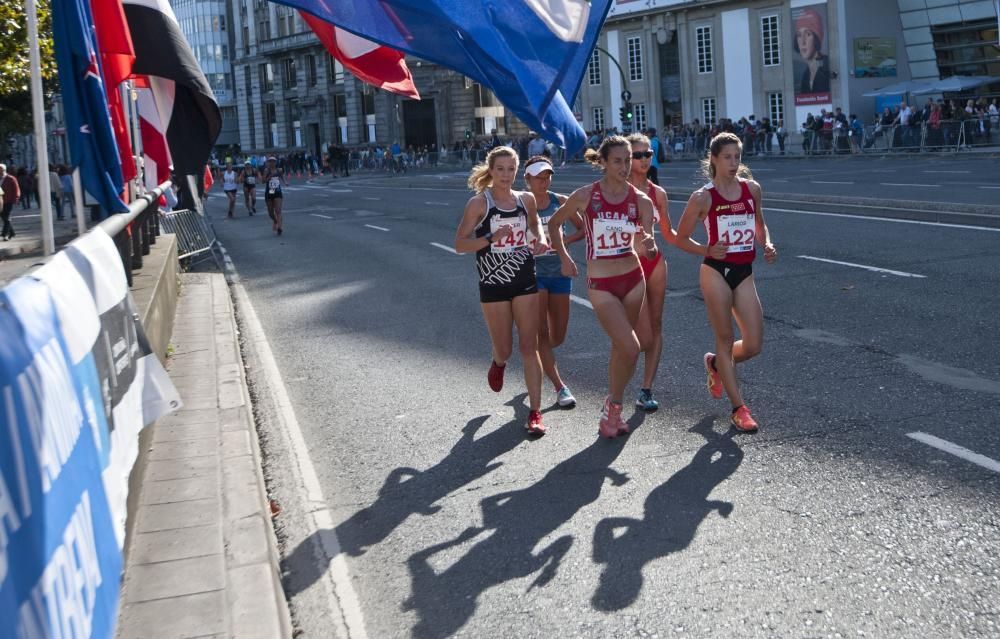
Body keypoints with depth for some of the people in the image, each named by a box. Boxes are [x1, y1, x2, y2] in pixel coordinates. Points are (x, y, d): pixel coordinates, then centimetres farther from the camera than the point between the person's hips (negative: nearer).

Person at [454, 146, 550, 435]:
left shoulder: (526, 199, 3)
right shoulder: (479, 203, -7)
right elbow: (460, 243, -9)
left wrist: (540, 241, 4)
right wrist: (490, 238, -24)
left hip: (525, 281, 2)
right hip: (493, 285, -2)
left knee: (529, 347, -3)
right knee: (504, 349, 7)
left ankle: (535, 412, 1)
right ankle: (498, 363, 46)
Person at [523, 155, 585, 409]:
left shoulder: (561, 202, 1)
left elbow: (583, 229, 6)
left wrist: (566, 240, -12)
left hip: (560, 272, 4)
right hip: (533, 273, -4)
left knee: (557, 336, 9)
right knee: (542, 333, -7)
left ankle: (536, 357, 41)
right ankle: (560, 387, 2)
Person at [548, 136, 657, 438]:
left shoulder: (640, 200, -2)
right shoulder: (586, 196, -8)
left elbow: (650, 250, -4)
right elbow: (553, 224, 7)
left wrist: (649, 246, -26)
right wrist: (564, 259, 2)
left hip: (633, 279, 4)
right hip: (601, 284, -3)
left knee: (620, 348, 11)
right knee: (630, 348, -14)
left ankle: (612, 408, 27)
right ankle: (613, 405, 8)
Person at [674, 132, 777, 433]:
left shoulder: (752, 188, 6)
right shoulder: (703, 197, -7)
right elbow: (681, 238, 0)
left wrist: (767, 244, 1)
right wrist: (707, 250, -17)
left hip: (744, 272, 4)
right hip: (716, 272, -4)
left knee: (753, 345, 0)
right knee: (725, 339, 1)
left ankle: (716, 365, 32)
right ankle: (739, 409, 10)